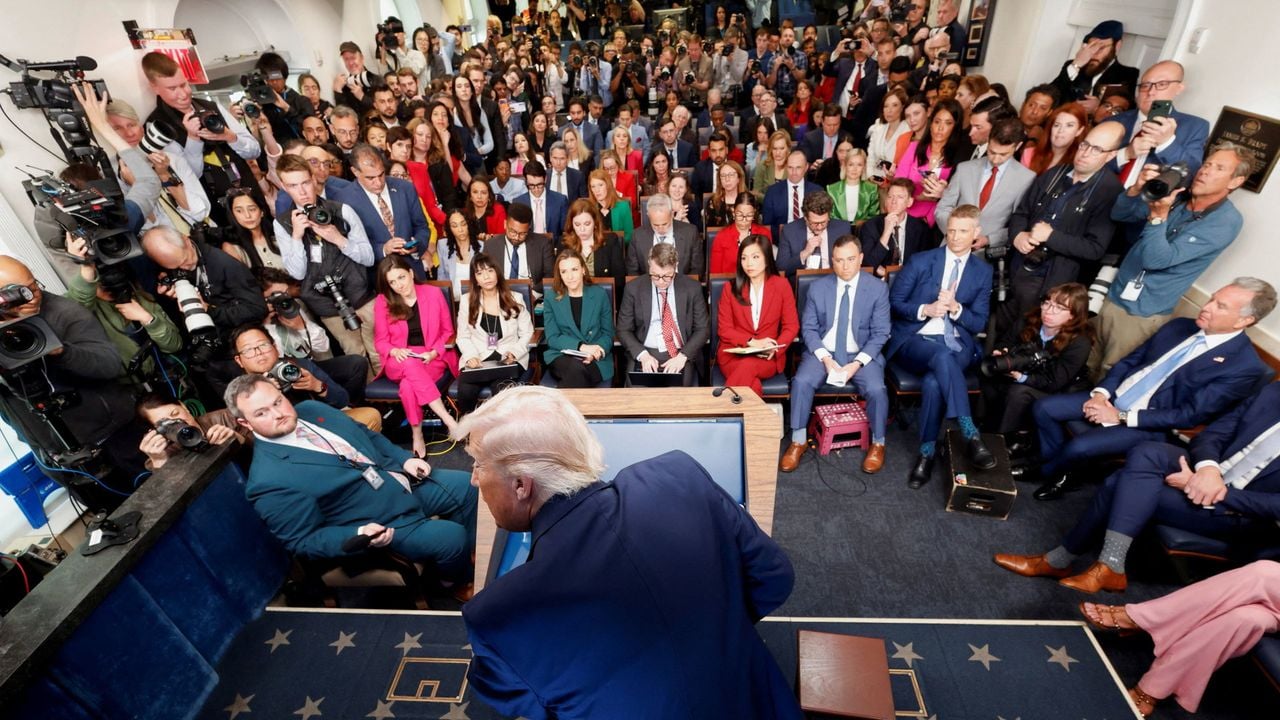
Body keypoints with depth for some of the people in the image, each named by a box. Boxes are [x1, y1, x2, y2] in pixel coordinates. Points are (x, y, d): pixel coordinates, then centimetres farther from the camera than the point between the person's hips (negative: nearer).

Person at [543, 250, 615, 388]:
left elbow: (607, 334, 7)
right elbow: (552, 338, 0)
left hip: (596, 361, 0)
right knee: (575, 369, -35)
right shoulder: (551, 300, 7)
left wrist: (594, 353, -15)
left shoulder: (600, 295, 7)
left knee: (576, 372, -34)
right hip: (562, 357, 0)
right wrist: (581, 347, -18)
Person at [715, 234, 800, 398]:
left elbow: (791, 326, 4)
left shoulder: (781, 285, 4)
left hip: (769, 357, 0)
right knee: (751, 384, -33)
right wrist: (751, 342, -14)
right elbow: (724, 329, 3)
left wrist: (775, 348, -15)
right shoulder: (730, 287, 5)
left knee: (746, 366, -34)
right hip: (733, 353, 0)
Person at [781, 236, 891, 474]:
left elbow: (880, 333, -4)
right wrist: (825, 358, -15)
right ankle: (799, 441, -8)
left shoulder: (878, 288, -3)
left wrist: (857, 363, -17)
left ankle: (878, 443, 0)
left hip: (862, 355, -1)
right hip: (823, 352, 1)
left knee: (876, 389, -27)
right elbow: (808, 328, 0)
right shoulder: (817, 287, 0)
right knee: (801, 382, -26)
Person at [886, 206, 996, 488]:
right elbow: (894, 302, 2)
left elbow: (978, 324, 8)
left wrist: (956, 308, -13)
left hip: (957, 345, 1)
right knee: (942, 356, -39)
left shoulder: (983, 271, 11)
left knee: (934, 382, -33)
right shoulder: (919, 261, 4)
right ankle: (971, 436, -37)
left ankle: (927, 453, -22)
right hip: (915, 340, -1)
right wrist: (925, 309, -15)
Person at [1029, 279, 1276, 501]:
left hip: (1146, 425, -7)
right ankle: (1059, 472, 8)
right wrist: (1101, 393, -7)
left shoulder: (1245, 366, -13)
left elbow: (1189, 416, -16)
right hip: (1111, 398, 7)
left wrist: (1121, 417, -19)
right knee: (1044, 408, -10)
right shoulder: (1180, 326, 6)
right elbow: (1129, 360, 10)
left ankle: (1046, 473, 4)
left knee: (1079, 446, -29)